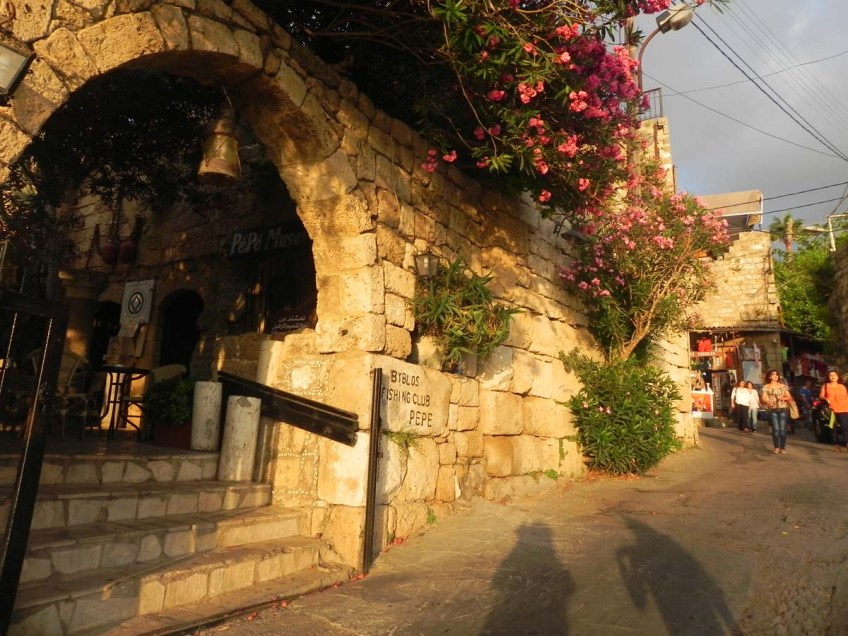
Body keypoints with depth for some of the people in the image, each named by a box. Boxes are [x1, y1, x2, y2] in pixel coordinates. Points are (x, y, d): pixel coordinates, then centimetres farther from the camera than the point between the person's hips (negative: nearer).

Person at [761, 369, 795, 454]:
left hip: (783, 409, 2)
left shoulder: (783, 386, 12)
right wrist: (768, 402, -26)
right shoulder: (766, 387, 4)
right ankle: (776, 447, 2)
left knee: (782, 429, -3)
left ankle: (783, 448, 5)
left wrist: (783, 398, -10)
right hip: (773, 410, -2)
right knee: (775, 429, -8)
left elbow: (789, 397, 12)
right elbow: (764, 398, -5)